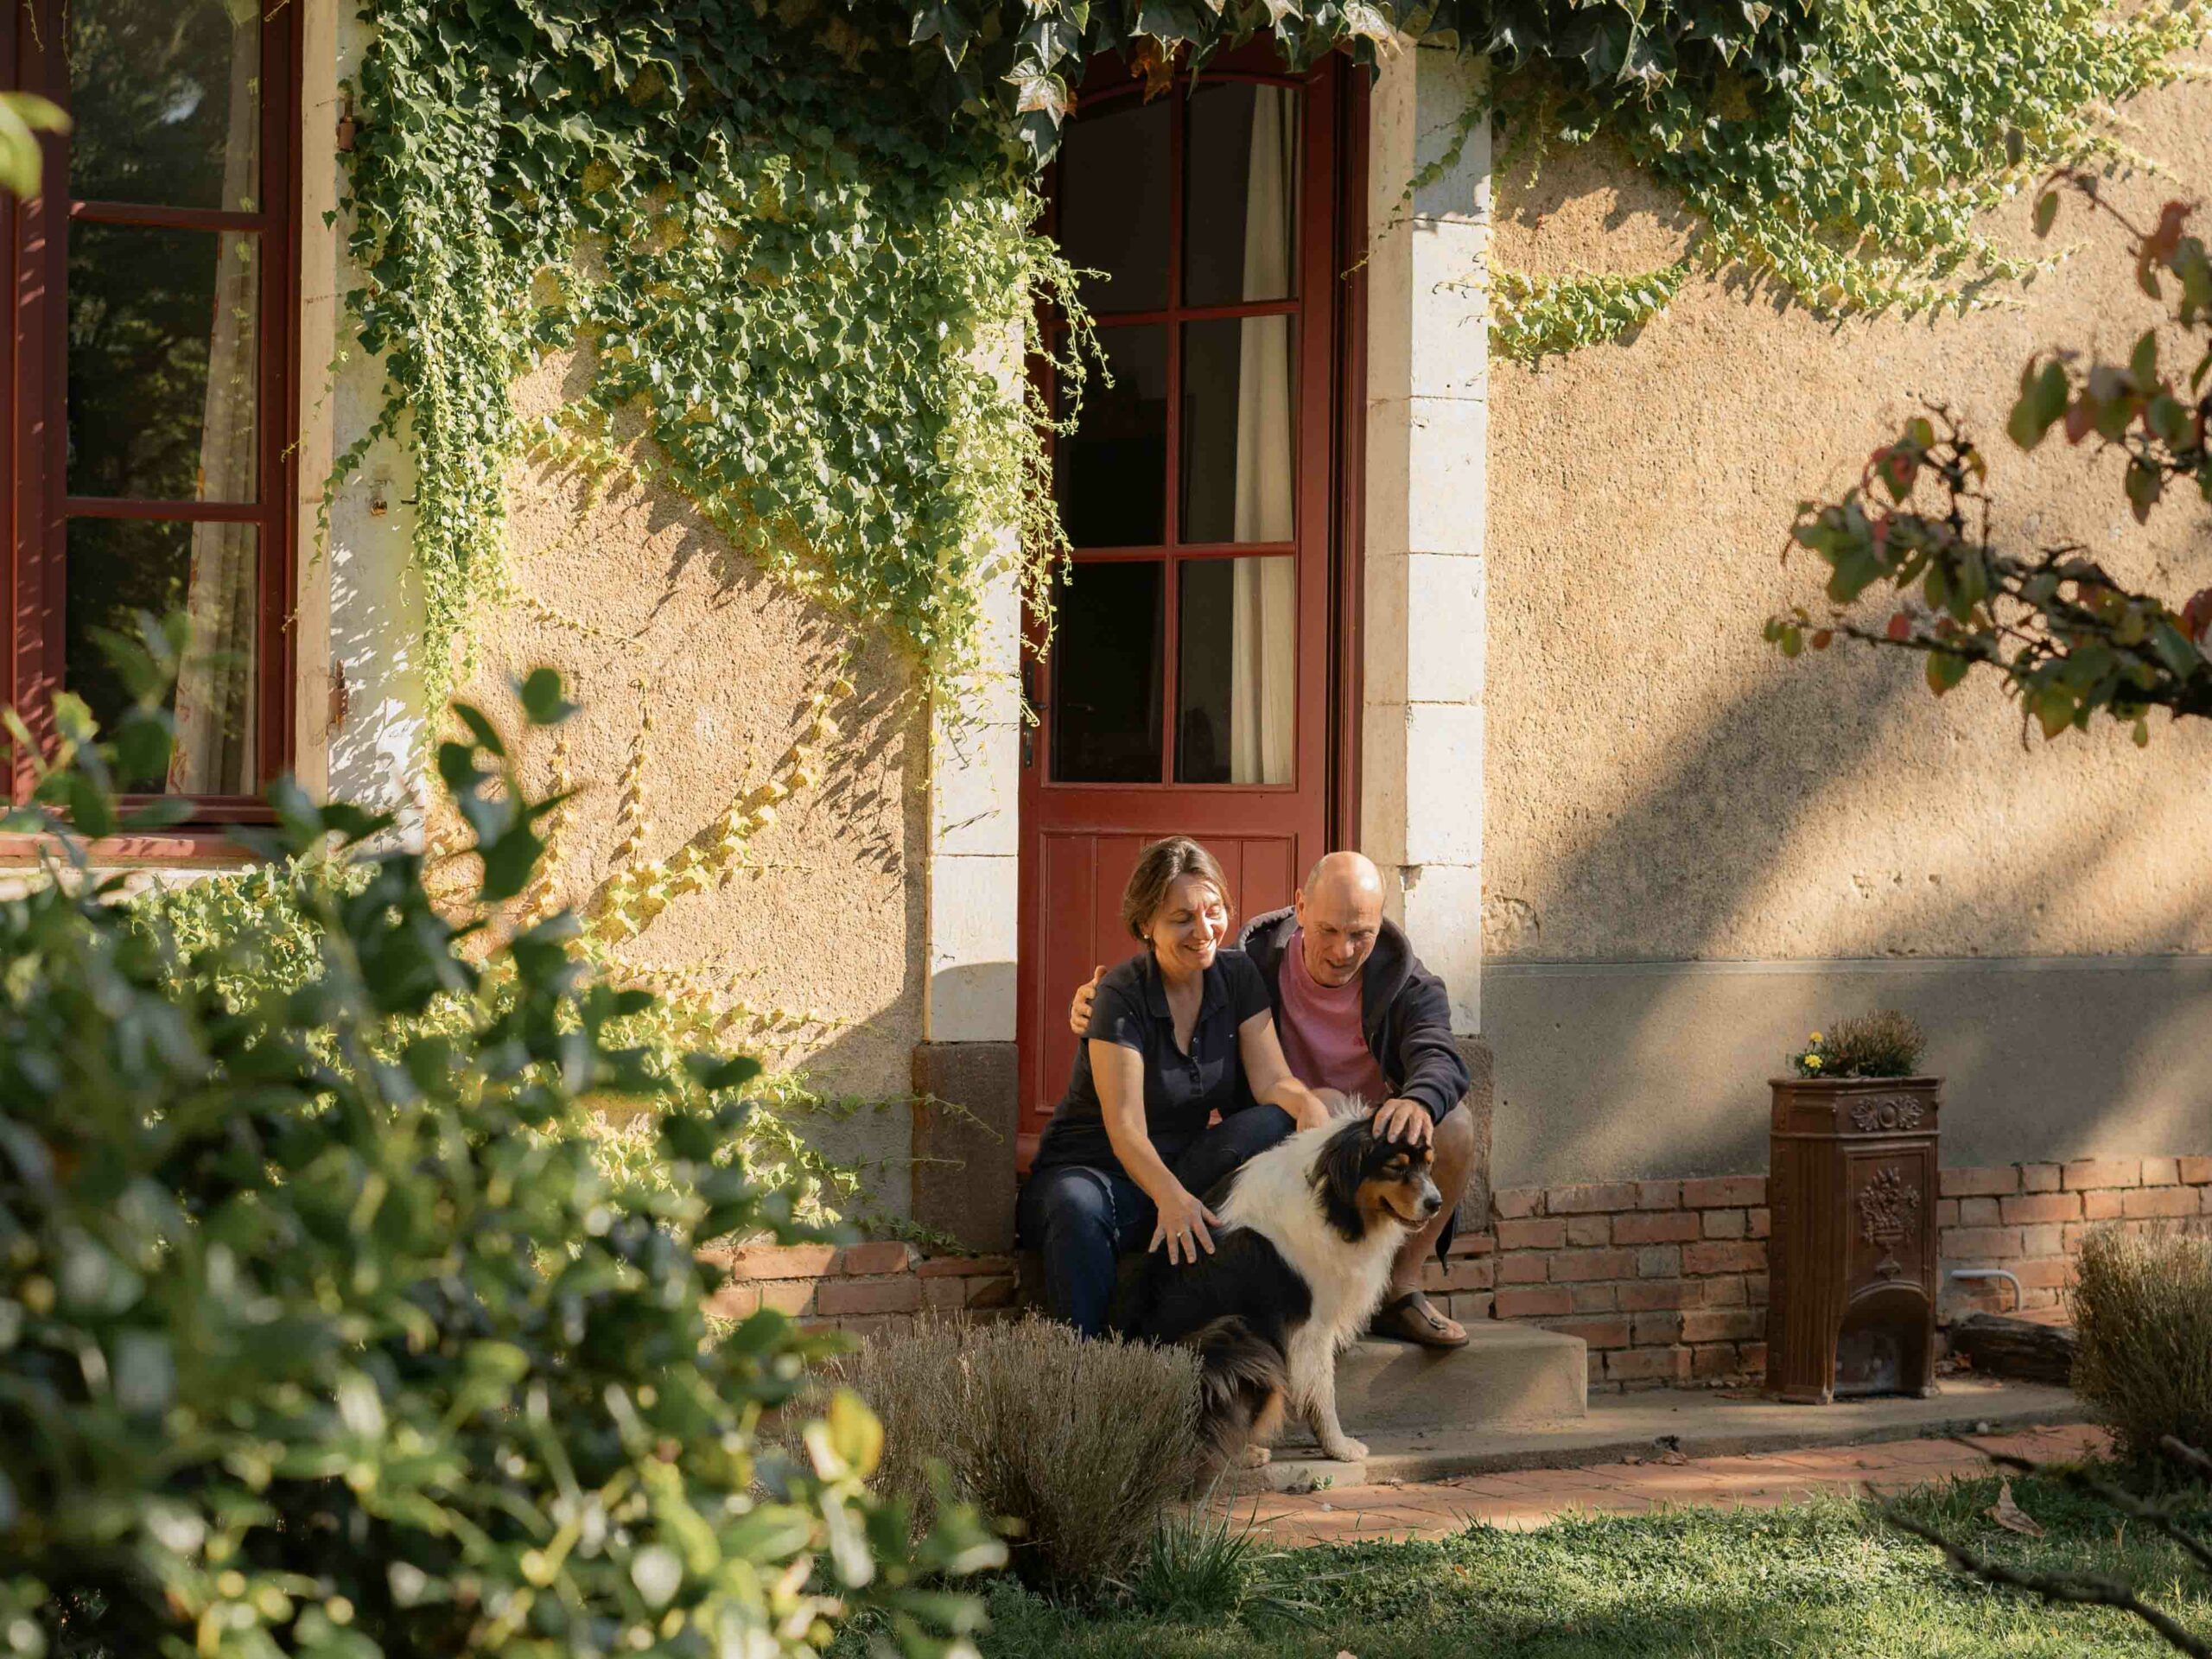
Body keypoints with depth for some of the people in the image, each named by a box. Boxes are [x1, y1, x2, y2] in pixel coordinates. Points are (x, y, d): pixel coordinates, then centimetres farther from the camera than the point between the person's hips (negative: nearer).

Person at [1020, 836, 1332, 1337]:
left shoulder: (1238, 976, 2)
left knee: (1275, 1123, -25)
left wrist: (1306, 1100, -33)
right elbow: (1126, 1127, -25)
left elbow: (1272, 1081, -6)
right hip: (1093, 1169, -5)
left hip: (1188, 1170, 5)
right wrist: (1170, 1195, -46)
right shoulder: (1121, 998, -15)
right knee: (1078, 1209, -41)